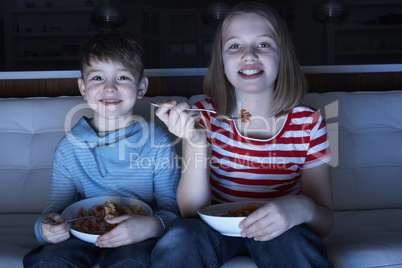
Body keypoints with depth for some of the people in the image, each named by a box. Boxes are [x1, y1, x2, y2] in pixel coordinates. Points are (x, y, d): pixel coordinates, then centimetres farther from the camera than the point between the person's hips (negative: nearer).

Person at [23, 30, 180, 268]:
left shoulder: (158, 142, -7)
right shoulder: (69, 147, 1)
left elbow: (172, 208, -8)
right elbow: (56, 205, 5)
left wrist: (150, 226, -30)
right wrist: (47, 227, -19)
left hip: (136, 239, -2)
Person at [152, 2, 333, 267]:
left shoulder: (308, 123, -11)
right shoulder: (205, 116, -9)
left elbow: (325, 223, -7)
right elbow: (193, 211, -13)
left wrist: (302, 208, -32)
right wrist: (196, 144, -29)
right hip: (217, 230, 1)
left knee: (293, 239, -32)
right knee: (180, 237, -29)